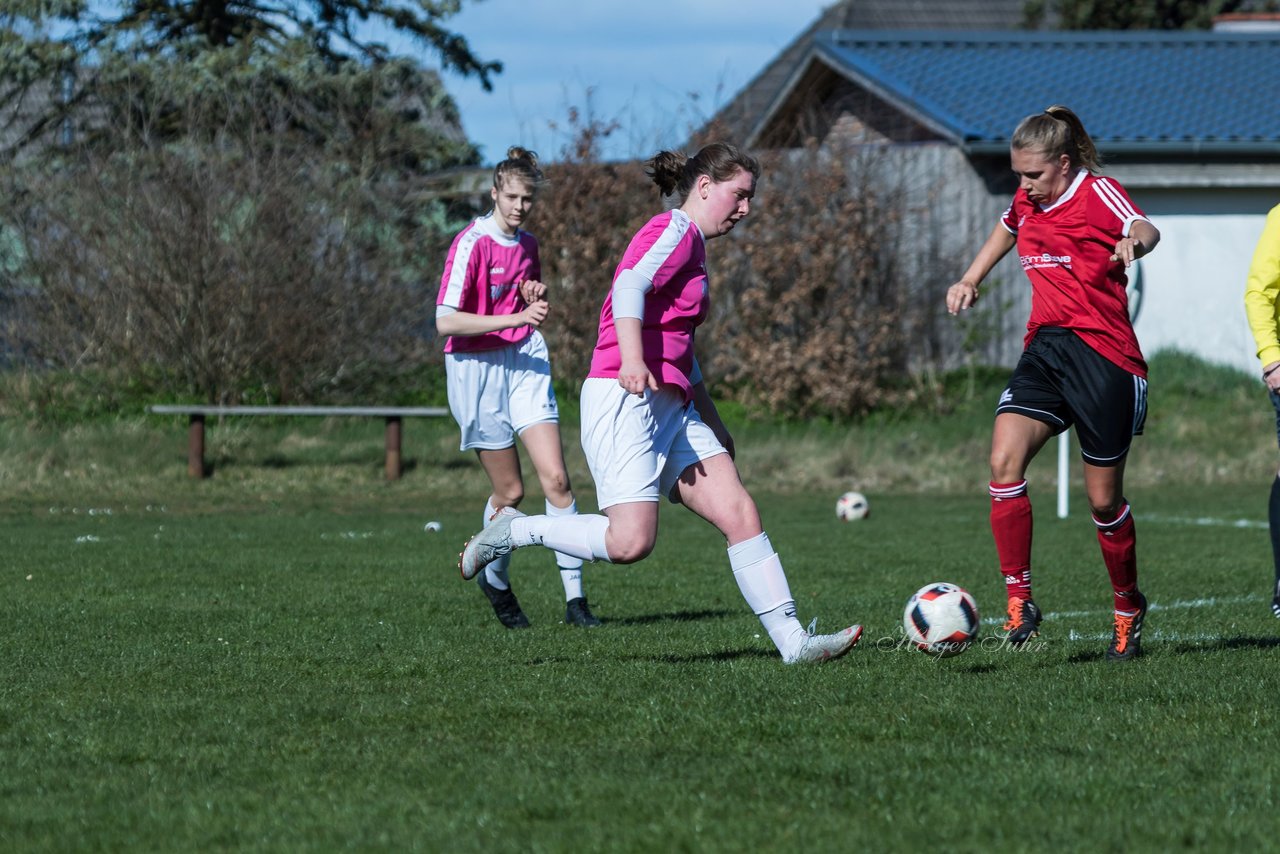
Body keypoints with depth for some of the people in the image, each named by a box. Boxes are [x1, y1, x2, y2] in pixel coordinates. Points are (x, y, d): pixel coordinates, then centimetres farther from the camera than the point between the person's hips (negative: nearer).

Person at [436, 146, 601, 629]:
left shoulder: (527, 245, 9)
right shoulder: (472, 244, -12)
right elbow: (446, 321, -20)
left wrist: (536, 296, 1)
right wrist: (518, 315, -25)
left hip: (525, 362, 5)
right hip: (476, 368, -5)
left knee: (555, 478, -9)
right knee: (510, 490, 1)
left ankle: (575, 597, -9)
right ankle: (495, 582, 26)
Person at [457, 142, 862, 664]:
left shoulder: (693, 247, 26)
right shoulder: (674, 231, -4)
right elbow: (629, 287, -23)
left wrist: (712, 423, 37)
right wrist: (631, 361, -39)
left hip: (671, 409, 10)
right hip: (625, 400, -10)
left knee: (740, 514, -4)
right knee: (630, 542, -19)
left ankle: (792, 641, -8)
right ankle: (515, 532, 1)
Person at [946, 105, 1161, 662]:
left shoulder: (1097, 193, -7)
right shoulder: (1026, 204, 12)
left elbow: (1144, 229, -24)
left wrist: (1135, 241, -47)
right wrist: (970, 280, 29)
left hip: (1103, 354, -5)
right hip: (1045, 349, 5)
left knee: (1104, 500, 2)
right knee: (1004, 462, -19)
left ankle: (1128, 607, 26)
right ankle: (1019, 602, -15)